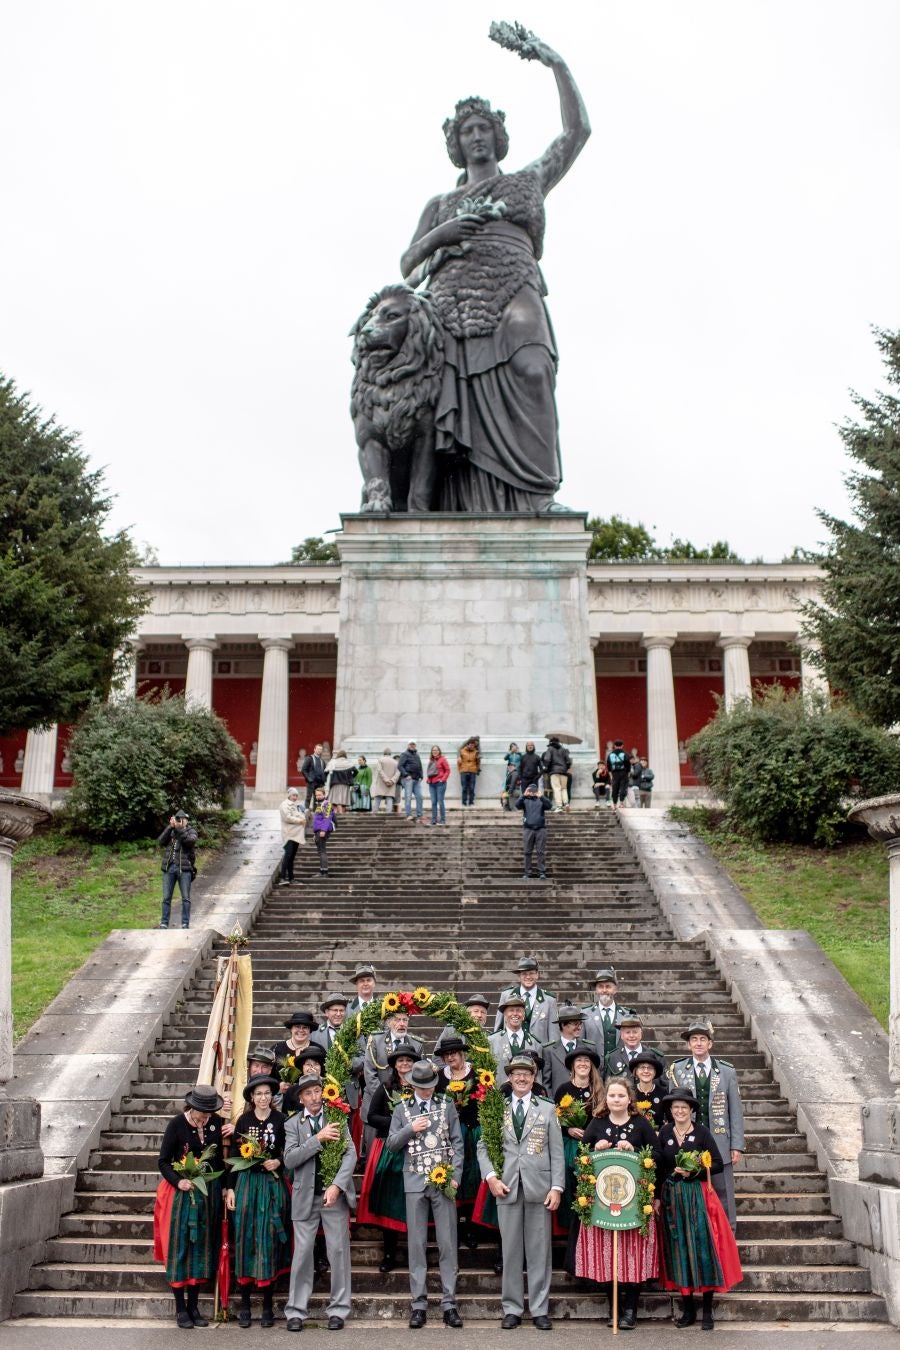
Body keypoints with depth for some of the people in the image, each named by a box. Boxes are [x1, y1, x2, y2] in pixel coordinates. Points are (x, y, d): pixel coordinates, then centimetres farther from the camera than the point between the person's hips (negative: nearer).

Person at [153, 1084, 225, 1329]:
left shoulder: (215, 1122, 1)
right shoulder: (177, 1124, -10)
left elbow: (219, 1157, 9)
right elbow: (163, 1161, -7)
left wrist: (224, 1187, 3)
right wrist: (177, 1181, -21)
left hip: (209, 1193, 4)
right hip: (183, 1193, -4)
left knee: (202, 1247, 8)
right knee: (180, 1247, 0)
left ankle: (194, 1306, 17)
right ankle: (180, 1308, 9)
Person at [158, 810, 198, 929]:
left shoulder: (191, 831, 6)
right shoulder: (169, 831, 14)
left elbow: (191, 840, -16)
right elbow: (161, 842, -3)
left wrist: (179, 829, -19)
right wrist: (170, 827, -10)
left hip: (184, 868, -2)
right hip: (169, 867, 2)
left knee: (186, 898, 0)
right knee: (166, 897, 4)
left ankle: (185, 924, 5)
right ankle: (164, 923, 10)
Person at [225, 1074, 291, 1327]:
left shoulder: (280, 1120, 0)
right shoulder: (243, 1121, 4)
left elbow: (288, 1152, 5)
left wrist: (278, 1162, -14)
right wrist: (230, 1189, 1)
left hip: (273, 1184, -1)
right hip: (246, 1182, 1)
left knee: (268, 1240, -1)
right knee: (245, 1239, 0)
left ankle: (267, 1305, 7)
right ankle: (244, 1304, 9)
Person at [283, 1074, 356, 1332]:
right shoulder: (293, 1124, 4)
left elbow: (350, 1154, -2)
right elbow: (290, 1159, -8)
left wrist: (337, 1186, -15)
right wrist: (317, 1139, -18)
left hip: (335, 1194, 0)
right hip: (306, 1196, 0)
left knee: (338, 1251, 2)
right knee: (302, 1253, 2)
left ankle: (338, 1309, 12)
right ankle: (296, 1311, 12)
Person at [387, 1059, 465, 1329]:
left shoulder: (447, 1106, 6)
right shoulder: (402, 1110, 7)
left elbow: (457, 1143, 5)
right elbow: (391, 1145, 6)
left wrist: (455, 1176, -5)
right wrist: (410, 1129, -10)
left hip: (444, 1182, 0)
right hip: (415, 1182, 1)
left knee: (447, 1243, 0)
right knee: (416, 1243, 3)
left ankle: (448, 1303, 7)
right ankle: (419, 1304, 10)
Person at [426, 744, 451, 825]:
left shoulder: (443, 759, -3)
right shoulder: (431, 760, 16)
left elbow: (447, 770, -5)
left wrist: (443, 779, -11)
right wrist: (428, 779, 8)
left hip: (440, 783, -6)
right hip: (431, 784, 6)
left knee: (440, 802, -5)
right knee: (433, 802, 6)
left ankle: (442, 820, 2)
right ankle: (434, 820, 10)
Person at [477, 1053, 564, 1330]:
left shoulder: (547, 1109, 8)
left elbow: (556, 1152, 4)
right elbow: (483, 1146, 8)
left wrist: (557, 1187, -4)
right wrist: (491, 1177, -6)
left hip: (539, 1188, 0)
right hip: (507, 1188, 0)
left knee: (539, 1250, 4)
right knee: (511, 1250, 5)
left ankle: (540, 1310, 12)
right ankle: (512, 1309, 15)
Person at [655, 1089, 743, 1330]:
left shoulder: (701, 1132, -3)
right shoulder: (664, 1133, 3)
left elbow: (717, 1164, -5)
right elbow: (657, 1167, 0)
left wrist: (694, 1172, -17)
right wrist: (656, 1197, -7)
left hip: (698, 1196, -2)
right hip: (672, 1198, 2)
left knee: (703, 1248, -4)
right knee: (679, 1249, 4)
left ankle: (707, 1311, 5)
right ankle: (688, 1309, 14)